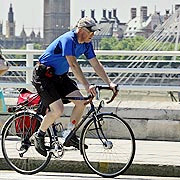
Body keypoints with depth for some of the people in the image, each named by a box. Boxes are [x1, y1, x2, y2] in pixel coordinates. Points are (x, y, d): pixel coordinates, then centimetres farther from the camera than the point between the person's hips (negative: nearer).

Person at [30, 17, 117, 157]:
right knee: (58, 110, -20)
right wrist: (87, 85, -41)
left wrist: (109, 83, -5)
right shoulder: (68, 40, -27)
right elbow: (73, 64, -35)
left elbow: (96, 64, 4)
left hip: (60, 76, 9)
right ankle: (39, 136, 2)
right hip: (44, 76, -9)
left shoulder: (86, 44, 0)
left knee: (81, 103, -5)